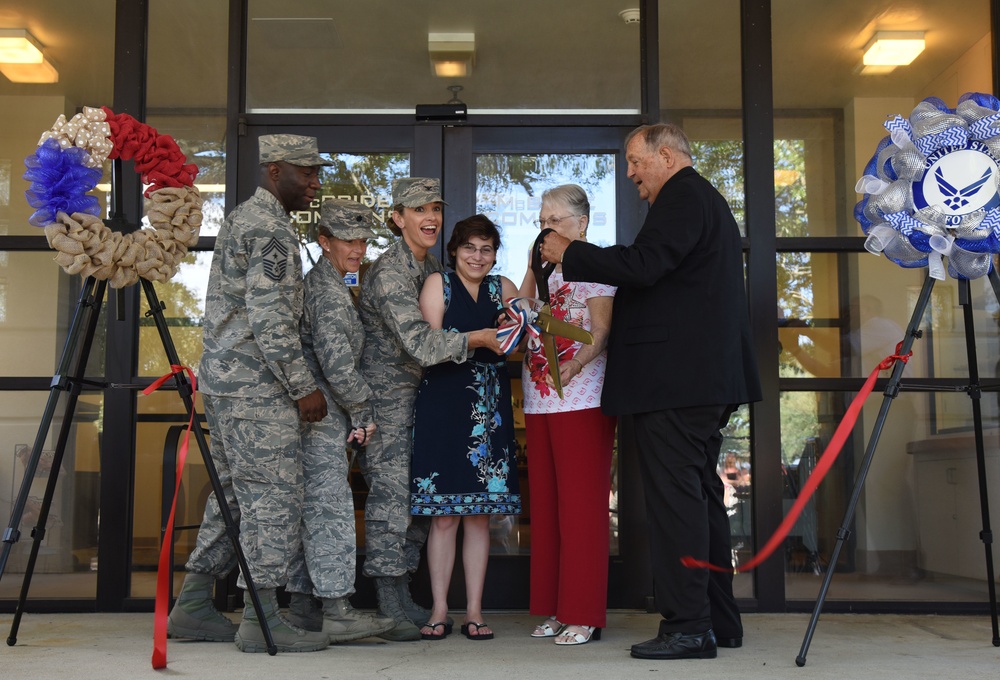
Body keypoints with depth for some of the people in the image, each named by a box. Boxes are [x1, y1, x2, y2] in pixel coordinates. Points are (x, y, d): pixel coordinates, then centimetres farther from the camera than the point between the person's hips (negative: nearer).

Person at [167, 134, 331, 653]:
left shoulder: (242, 217, 20)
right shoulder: (270, 228, -13)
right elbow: (270, 318, -20)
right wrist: (304, 387, -15)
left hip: (224, 377, 10)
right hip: (256, 383, -10)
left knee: (233, 495, 14)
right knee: (272, 496, -5)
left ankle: (192, 607, 20)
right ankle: (262, 620, 0)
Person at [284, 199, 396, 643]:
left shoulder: (318, 283, 18)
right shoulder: (329, 292, -14)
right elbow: (337, 363, -22)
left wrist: (352, 414, 21)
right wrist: (362, 412, -10)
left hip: (314, 418, 10)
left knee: (312, 510, 12)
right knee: (330, 509, -7)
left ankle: (302, 604, 18)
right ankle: (336, 610, -3)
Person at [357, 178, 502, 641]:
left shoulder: (432, 267, 10)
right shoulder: (388, 273, -18)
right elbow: (419, 343, -28)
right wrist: (477, 338, -28)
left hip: (416, 393, 9)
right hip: (384, 394, -9)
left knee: (417, 493, 9)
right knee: (390, 494, -8)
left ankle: (402, 597, 18)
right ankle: (388, 607, 0)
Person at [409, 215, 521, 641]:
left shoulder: (503, 288, 12)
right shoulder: (438, 284, 3)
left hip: (490, 411, 3)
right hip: (443, 408, -3)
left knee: (480, 515, 6)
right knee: (444, 516, -1)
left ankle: (474, 610, 12)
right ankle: (439, 610, 9)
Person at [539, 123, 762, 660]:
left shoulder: (683, 196, -8)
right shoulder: (705, 199, 24)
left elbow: (643, 265, -21)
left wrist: (570, 254, -11)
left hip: (674, 377, -11)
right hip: (705, 379, 11)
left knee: (675, 499, -9)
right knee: (701, 495, 13)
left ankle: (687, 627, -7)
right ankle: (719, 622, 19)